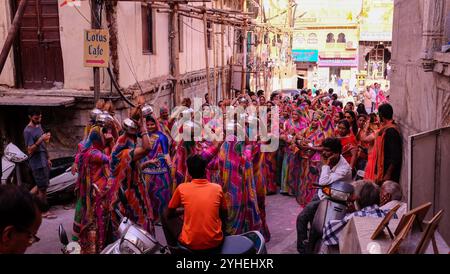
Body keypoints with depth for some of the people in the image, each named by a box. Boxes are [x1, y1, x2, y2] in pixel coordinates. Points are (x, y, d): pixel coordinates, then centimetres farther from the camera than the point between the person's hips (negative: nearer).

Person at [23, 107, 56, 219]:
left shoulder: (39, 125, 9)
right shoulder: (28, 131, -18)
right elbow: (30, 150, -22)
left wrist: (47, 159, 19)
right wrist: (41, 139, -32)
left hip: (43, 161, 8)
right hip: (37, 163, -8)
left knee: (41, 185, 17)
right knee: (43, 188, 2)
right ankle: (44, 211, 15)